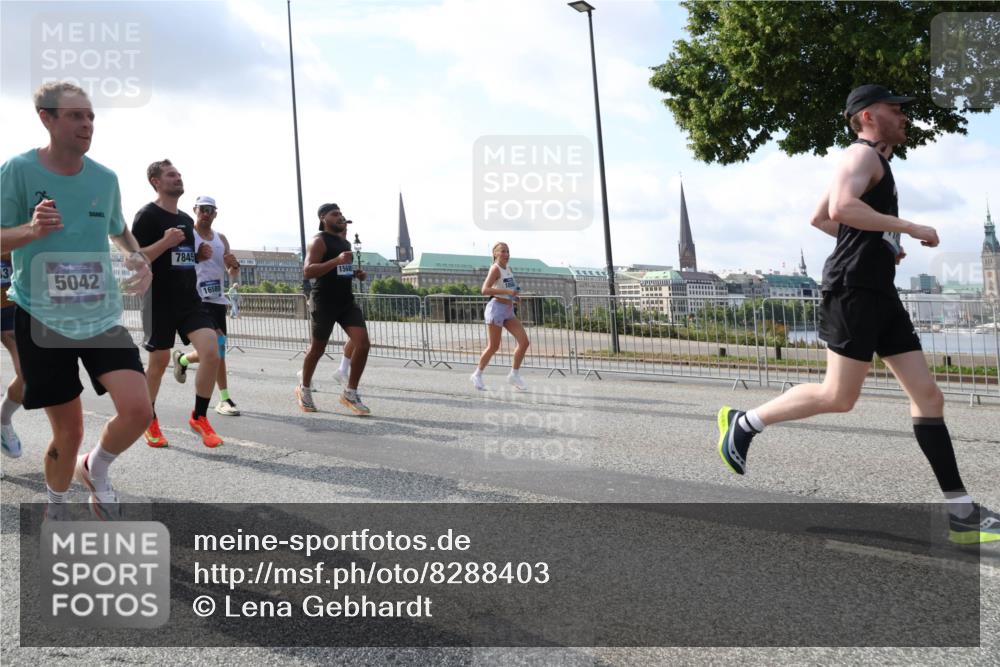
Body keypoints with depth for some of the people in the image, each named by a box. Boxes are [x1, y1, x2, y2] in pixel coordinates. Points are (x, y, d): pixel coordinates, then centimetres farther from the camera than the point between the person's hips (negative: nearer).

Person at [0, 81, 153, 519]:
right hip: (42, 318, -3)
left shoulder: (105, 179, 3)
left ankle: (95, 469, 18)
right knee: (68, 431, 3)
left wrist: (138, 259, 0)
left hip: (102, 315, 3)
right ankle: (56, 507, 32)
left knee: (137, 409, -15)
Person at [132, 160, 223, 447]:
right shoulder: (148, 215, -6)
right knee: (159, 362, 4)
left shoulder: (187, 219, 16)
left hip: (189, 300, 5)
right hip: (160, 301, -5)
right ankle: (150, 421, 27)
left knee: (212, 352, -12)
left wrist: (201, 255, 7)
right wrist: (165, 242, -23)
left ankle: (199, 418, 3)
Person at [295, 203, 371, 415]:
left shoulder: (344, 241, 17)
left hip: (346, 300, 7)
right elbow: (308, 271, -21)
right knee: (317, 349, 6)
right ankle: (304, 388, 31)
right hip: (324, 302, -7)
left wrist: (356, 273, 11)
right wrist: (336, 260, -30)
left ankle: (350, 393, 1)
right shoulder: (319, 241, -9)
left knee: (362, 343, -9)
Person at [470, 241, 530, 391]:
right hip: (497, 308, -8)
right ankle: (477, 375, 15)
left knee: (524, 342, -2)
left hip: (509, 311, 8)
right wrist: (507, 291, -27)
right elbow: (485, 290, -22)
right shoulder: (495, 269, -11)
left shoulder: (508, 269, 14)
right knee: (493, 347, -2)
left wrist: (514, 296, 11)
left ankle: (514, 374, 9)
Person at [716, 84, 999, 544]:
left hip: (880, 293, 10)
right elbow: (842, 208, -25)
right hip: (854, 289, -10)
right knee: (839, 397, -9)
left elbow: (818, 218, 31)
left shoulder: (876, 163, 26)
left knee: (928, 396, 3)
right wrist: (910, 228, -18)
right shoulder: (863, 154, -5)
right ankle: (742, 423, 8)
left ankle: (962, 513, 3)